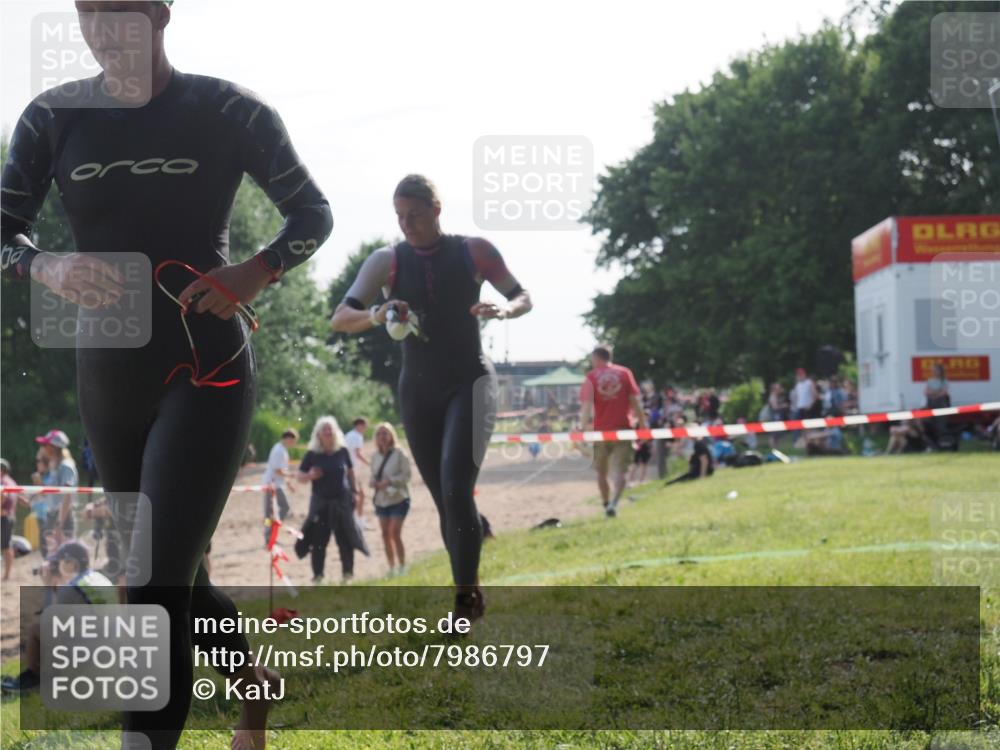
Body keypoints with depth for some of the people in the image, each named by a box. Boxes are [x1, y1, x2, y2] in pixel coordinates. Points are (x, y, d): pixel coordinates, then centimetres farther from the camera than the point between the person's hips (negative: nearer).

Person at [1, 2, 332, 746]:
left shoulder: (226, 110, -5)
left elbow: (314, 213, 2)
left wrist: (256, 272, -17)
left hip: (207, 371, -4)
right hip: (109, 379, 5)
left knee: (157, 587, -15)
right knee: (173, 574, 18)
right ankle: (253, 682, 44)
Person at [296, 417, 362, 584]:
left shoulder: (342, 451, 2)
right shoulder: (312, 454, -3)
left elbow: (350, 472, 14)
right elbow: (300, 477, 1)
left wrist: (354, 492, 8)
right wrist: (310, 476, -19)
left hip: (342, 501, 1)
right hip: (321, 502, -1)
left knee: (345, 538, 5)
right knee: (318, 540, -1)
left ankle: (347, 572, 19)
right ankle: (317, 574, 8)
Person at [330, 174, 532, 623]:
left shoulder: (474, 251, -5)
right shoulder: (387, 261, -2)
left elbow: (524, 298, 6)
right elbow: (339, 320, -9)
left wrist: (503, 311, -18)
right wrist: (378, 316, -30)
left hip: (469, 382, -3)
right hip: (418, 390, 3)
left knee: (456, 489, -20)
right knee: (445, 499, 5)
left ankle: (466, 596, -11)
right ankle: (470, 593, 19)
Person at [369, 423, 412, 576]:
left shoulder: (399, 454, -10)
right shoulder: (375, 457, 7)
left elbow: (406, 474, -11)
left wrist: (390, 481, -22)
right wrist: (373, 482, -8)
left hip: (398, 499, -6)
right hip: (381, 500, 6)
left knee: (395, 534, -11)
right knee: (385, 534, 7)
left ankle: (402, 567, 1)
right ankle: (391, 567, 19)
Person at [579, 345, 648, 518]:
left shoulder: (591, 377, 1)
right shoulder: (625, 373, 5)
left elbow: (586, 406, -9)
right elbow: (636, 401, 3)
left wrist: (584, 428, -13)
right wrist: (642, 425, 7)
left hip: (600, 431, 0)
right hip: (623, 429, 0)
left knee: (601, 472, 17)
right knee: (619, 471, -5)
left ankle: (606, 504, 23)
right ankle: (614, 502, -27)